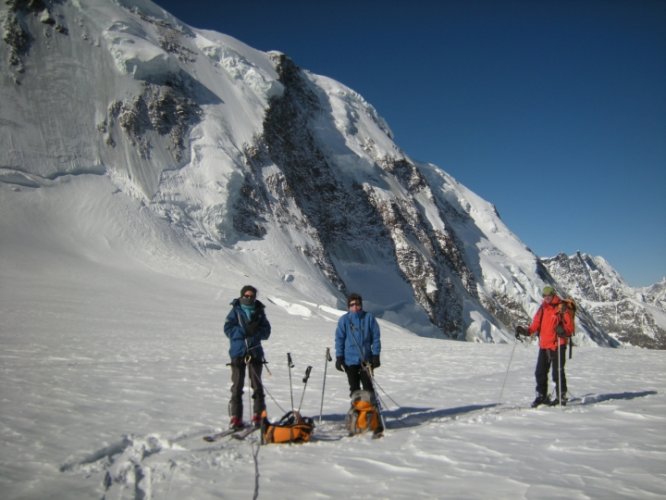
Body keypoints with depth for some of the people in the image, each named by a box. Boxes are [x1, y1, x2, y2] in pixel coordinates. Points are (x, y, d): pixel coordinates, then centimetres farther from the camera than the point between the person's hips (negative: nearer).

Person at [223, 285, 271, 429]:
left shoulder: (259, 312, 9)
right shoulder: (235, 310, 4)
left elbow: (266, 331, 3)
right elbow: (228, 329, -7)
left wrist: (255, 331, -16)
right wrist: (244, 331, -19)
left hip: (255, 352, 2)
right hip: (238, 352, -1)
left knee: (257, 385, 4)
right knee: (237, 386, 0)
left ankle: (258, 415, 11)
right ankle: (235, 417, 5)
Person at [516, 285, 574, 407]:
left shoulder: (562, 308, -4)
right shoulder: (542, 309, 13)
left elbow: (570, 328, -8)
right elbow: (535, 326, 12)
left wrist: (563, 331, -28)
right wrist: (525, 330, -3)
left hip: (557, 346, -6)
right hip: (544, 346, 6)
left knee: (558, 373, -2)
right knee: (540, 373, 8)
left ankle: (561, 397, 11)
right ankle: (541, 396, 19)